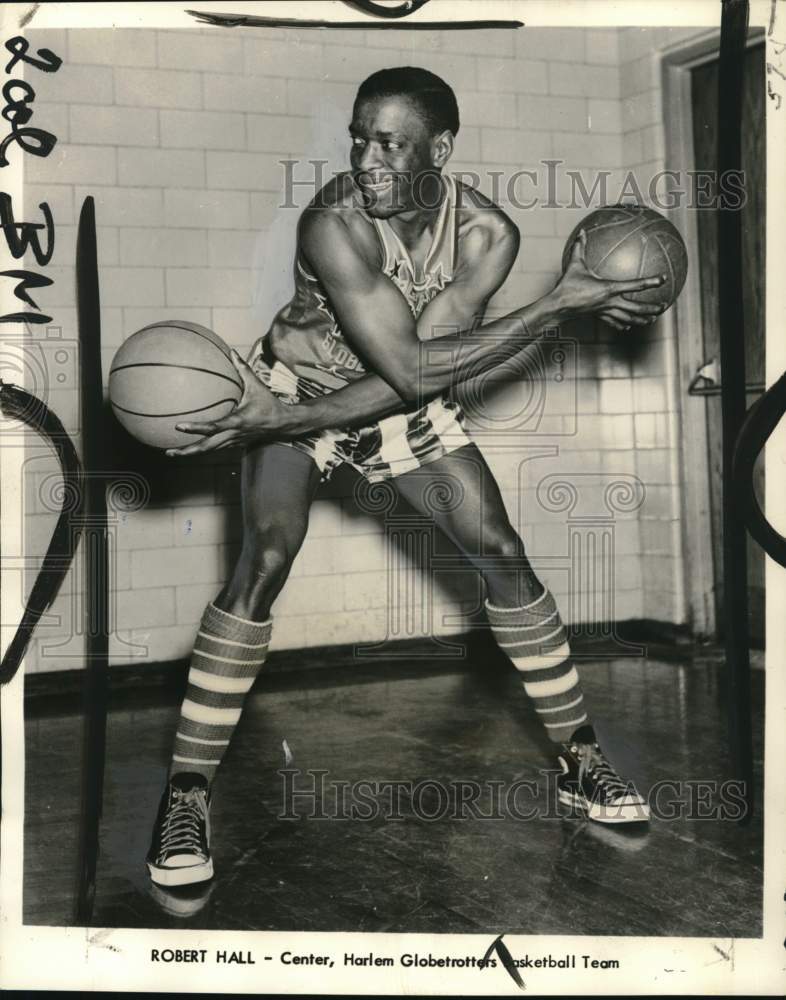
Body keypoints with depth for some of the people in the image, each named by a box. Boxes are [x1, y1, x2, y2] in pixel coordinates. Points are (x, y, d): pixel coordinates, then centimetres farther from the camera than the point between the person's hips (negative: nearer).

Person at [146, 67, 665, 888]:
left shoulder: (487, 233, -21)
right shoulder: (333, 224, -32)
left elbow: (406, 384, -24)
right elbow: (415, 370, -38)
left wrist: (283, 419, -34)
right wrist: (563, 303, -34)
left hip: (403, 398, 4)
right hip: (297, 385, -4)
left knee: (502, 554, -2)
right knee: (264, 563, -22)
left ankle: (577, 757, 14)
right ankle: (185, 794, -11)